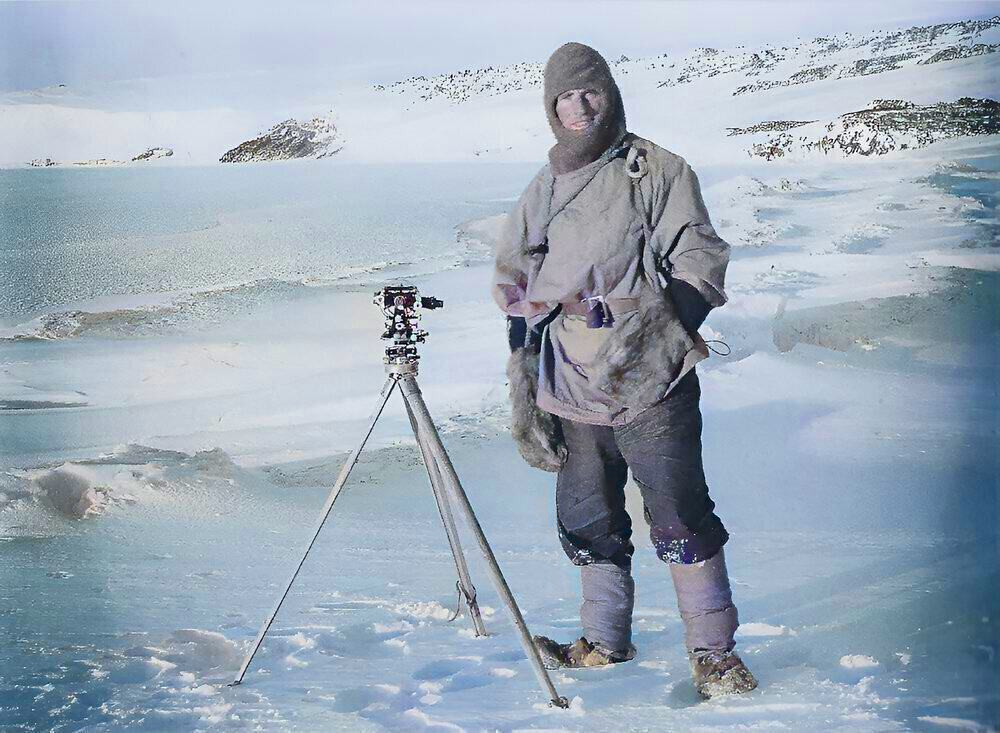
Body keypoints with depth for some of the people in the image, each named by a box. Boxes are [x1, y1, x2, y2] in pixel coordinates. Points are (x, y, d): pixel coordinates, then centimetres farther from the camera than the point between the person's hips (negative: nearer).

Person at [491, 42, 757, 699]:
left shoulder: (657, 171, 2)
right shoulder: (540, 193, 15)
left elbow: (700, 258, -1)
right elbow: (518, 292, 19)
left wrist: (666, 325, -15)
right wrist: (525, 383, 13)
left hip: (651, 381, -4)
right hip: (572, 388, 5)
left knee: (681, 517, -6)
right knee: (589, 522, 10)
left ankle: (713, 649, 4)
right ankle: (605, 641, 25)